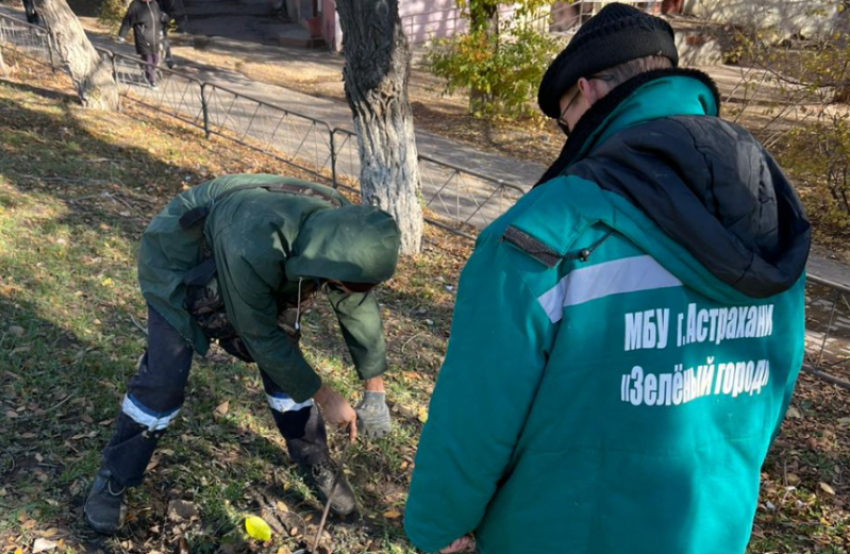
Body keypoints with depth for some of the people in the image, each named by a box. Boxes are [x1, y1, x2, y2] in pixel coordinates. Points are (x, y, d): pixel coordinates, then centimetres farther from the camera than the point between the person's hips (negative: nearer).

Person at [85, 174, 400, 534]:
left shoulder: (345, 235, -26)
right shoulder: (254, 249, -46)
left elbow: (360, 307, -10)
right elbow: (262, 337, -32)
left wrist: (375, 390, -7)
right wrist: (323, 397, -22)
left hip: (247, 266, 5)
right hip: (179, 265, -5)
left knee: (285, 364, 1)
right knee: (163, 378, -9)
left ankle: (317, 467, 20)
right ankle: (112, 480, 15)